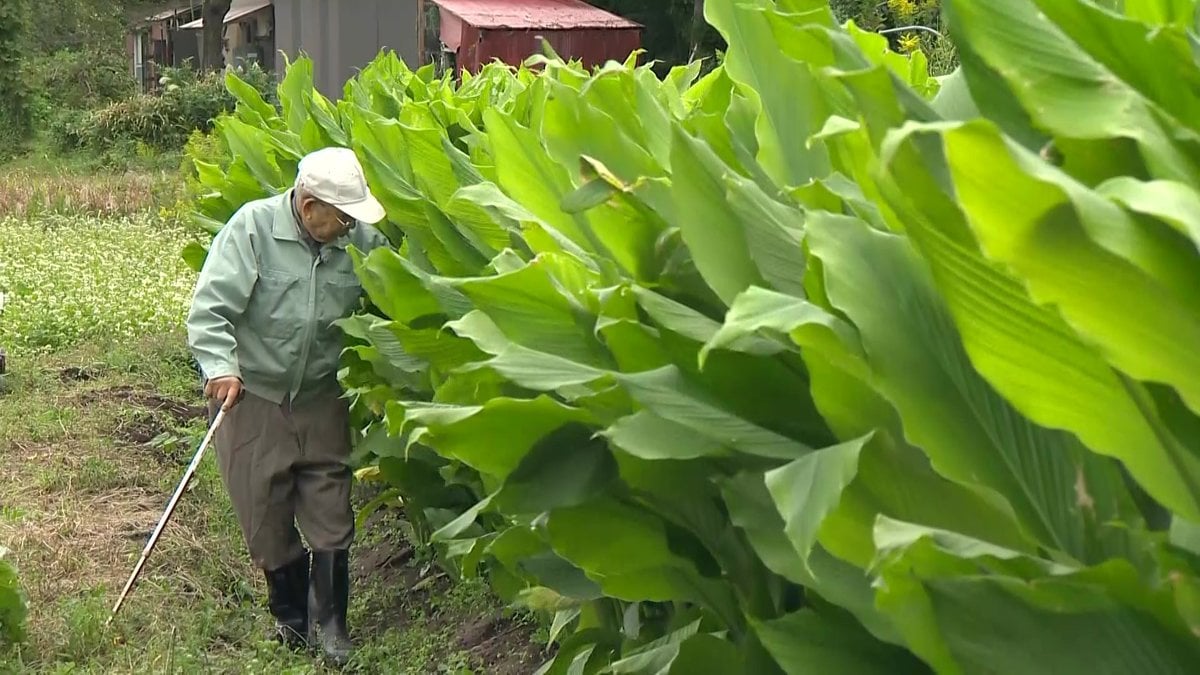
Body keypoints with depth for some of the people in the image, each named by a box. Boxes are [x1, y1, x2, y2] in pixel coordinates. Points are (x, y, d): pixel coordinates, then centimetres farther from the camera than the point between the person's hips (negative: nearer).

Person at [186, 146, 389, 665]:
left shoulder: (360, 241, -6)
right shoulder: (252, 227, -16)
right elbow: (209, 307, -20)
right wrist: (220, 367, -33)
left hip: (321, 398, 2)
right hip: (252, 395, -2)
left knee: (330, 515, 3)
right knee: (265, 515, 8)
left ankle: (329, 622, 20)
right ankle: (291, 616, 28)